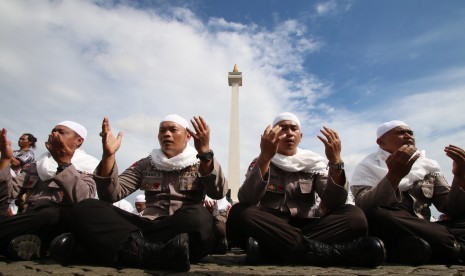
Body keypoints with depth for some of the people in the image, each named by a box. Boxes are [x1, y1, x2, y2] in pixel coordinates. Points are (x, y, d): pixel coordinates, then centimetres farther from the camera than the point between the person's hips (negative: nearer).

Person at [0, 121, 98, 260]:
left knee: (53, 214, -36)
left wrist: (64, 164, -20)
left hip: (63, 223, -4)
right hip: (32, 223, 5)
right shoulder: (38, 164, 21)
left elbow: (83, 200, -17)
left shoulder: (87, 167, 4)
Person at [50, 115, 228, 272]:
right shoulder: (145, 164, 18)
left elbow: (219, 193, -9)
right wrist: (109, 154, -9)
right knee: (85, 209, -19)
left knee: (199, 217, -38)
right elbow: (110, 195, 6)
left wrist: (205, 152, -23)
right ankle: (160, 254, -34)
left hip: (185, 229, -3)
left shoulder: (200, 165, 12)